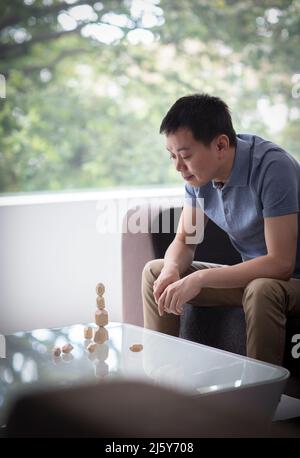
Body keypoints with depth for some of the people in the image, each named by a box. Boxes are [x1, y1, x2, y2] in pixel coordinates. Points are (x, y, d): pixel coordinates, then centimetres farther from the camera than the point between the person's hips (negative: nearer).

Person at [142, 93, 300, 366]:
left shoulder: (273, 168, -27)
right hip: (252, 274, 7)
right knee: (155, 271, 0)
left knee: (262, 290, -39)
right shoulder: (199, 172, -5)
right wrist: (172, 270, -20)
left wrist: (200, 279, -31)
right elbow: (184, 241, 4)